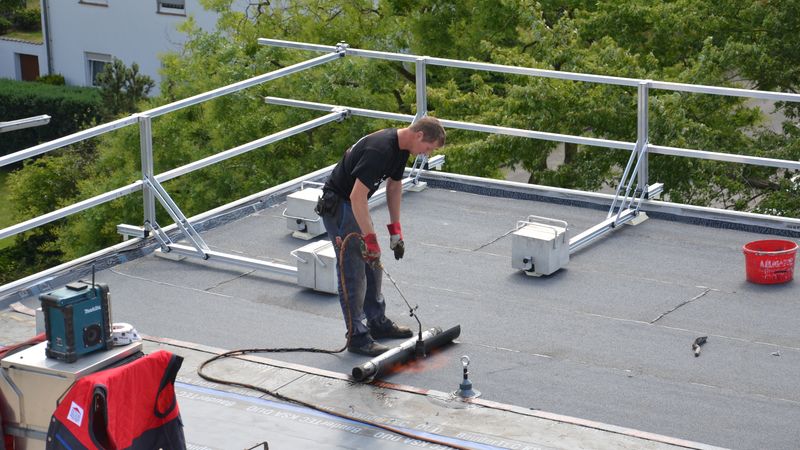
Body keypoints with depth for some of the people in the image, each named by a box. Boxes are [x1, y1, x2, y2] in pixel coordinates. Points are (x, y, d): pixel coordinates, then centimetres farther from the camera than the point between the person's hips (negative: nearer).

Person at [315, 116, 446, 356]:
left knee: (372, 265, 17)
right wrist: (370, 239, -29)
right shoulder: (379, 149, -30)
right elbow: (357, 196, -33)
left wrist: (395, 229, 11)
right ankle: (357, 336, 1)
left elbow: (394, 186, 14)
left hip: (355, 204, 10)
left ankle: (378, 322, 29)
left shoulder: (401, 147, 1)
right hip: (337, 204, -10)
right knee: (353, 272, -6)